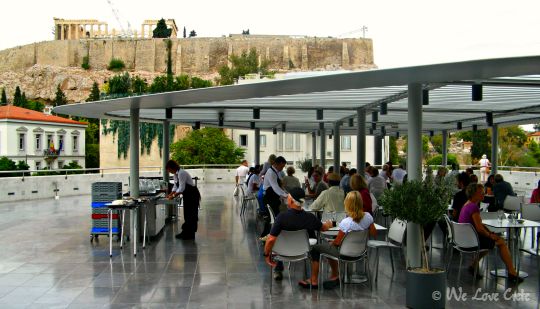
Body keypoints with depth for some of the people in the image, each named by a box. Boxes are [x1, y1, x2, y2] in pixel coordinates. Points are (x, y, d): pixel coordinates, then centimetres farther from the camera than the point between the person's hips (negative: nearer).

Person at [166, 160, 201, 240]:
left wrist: (173, 196, -21)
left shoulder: (181, 173, -23)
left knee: (191, 215, -4)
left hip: (193, 195, -10)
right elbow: (175, 187, 15)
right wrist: (170, 194, 3)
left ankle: (189, 234, 0)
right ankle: (186, 233, 18)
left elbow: (181, 188, -26)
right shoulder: (176, 174, 7)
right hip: (187, 195, 10)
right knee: (187, 214, 12)